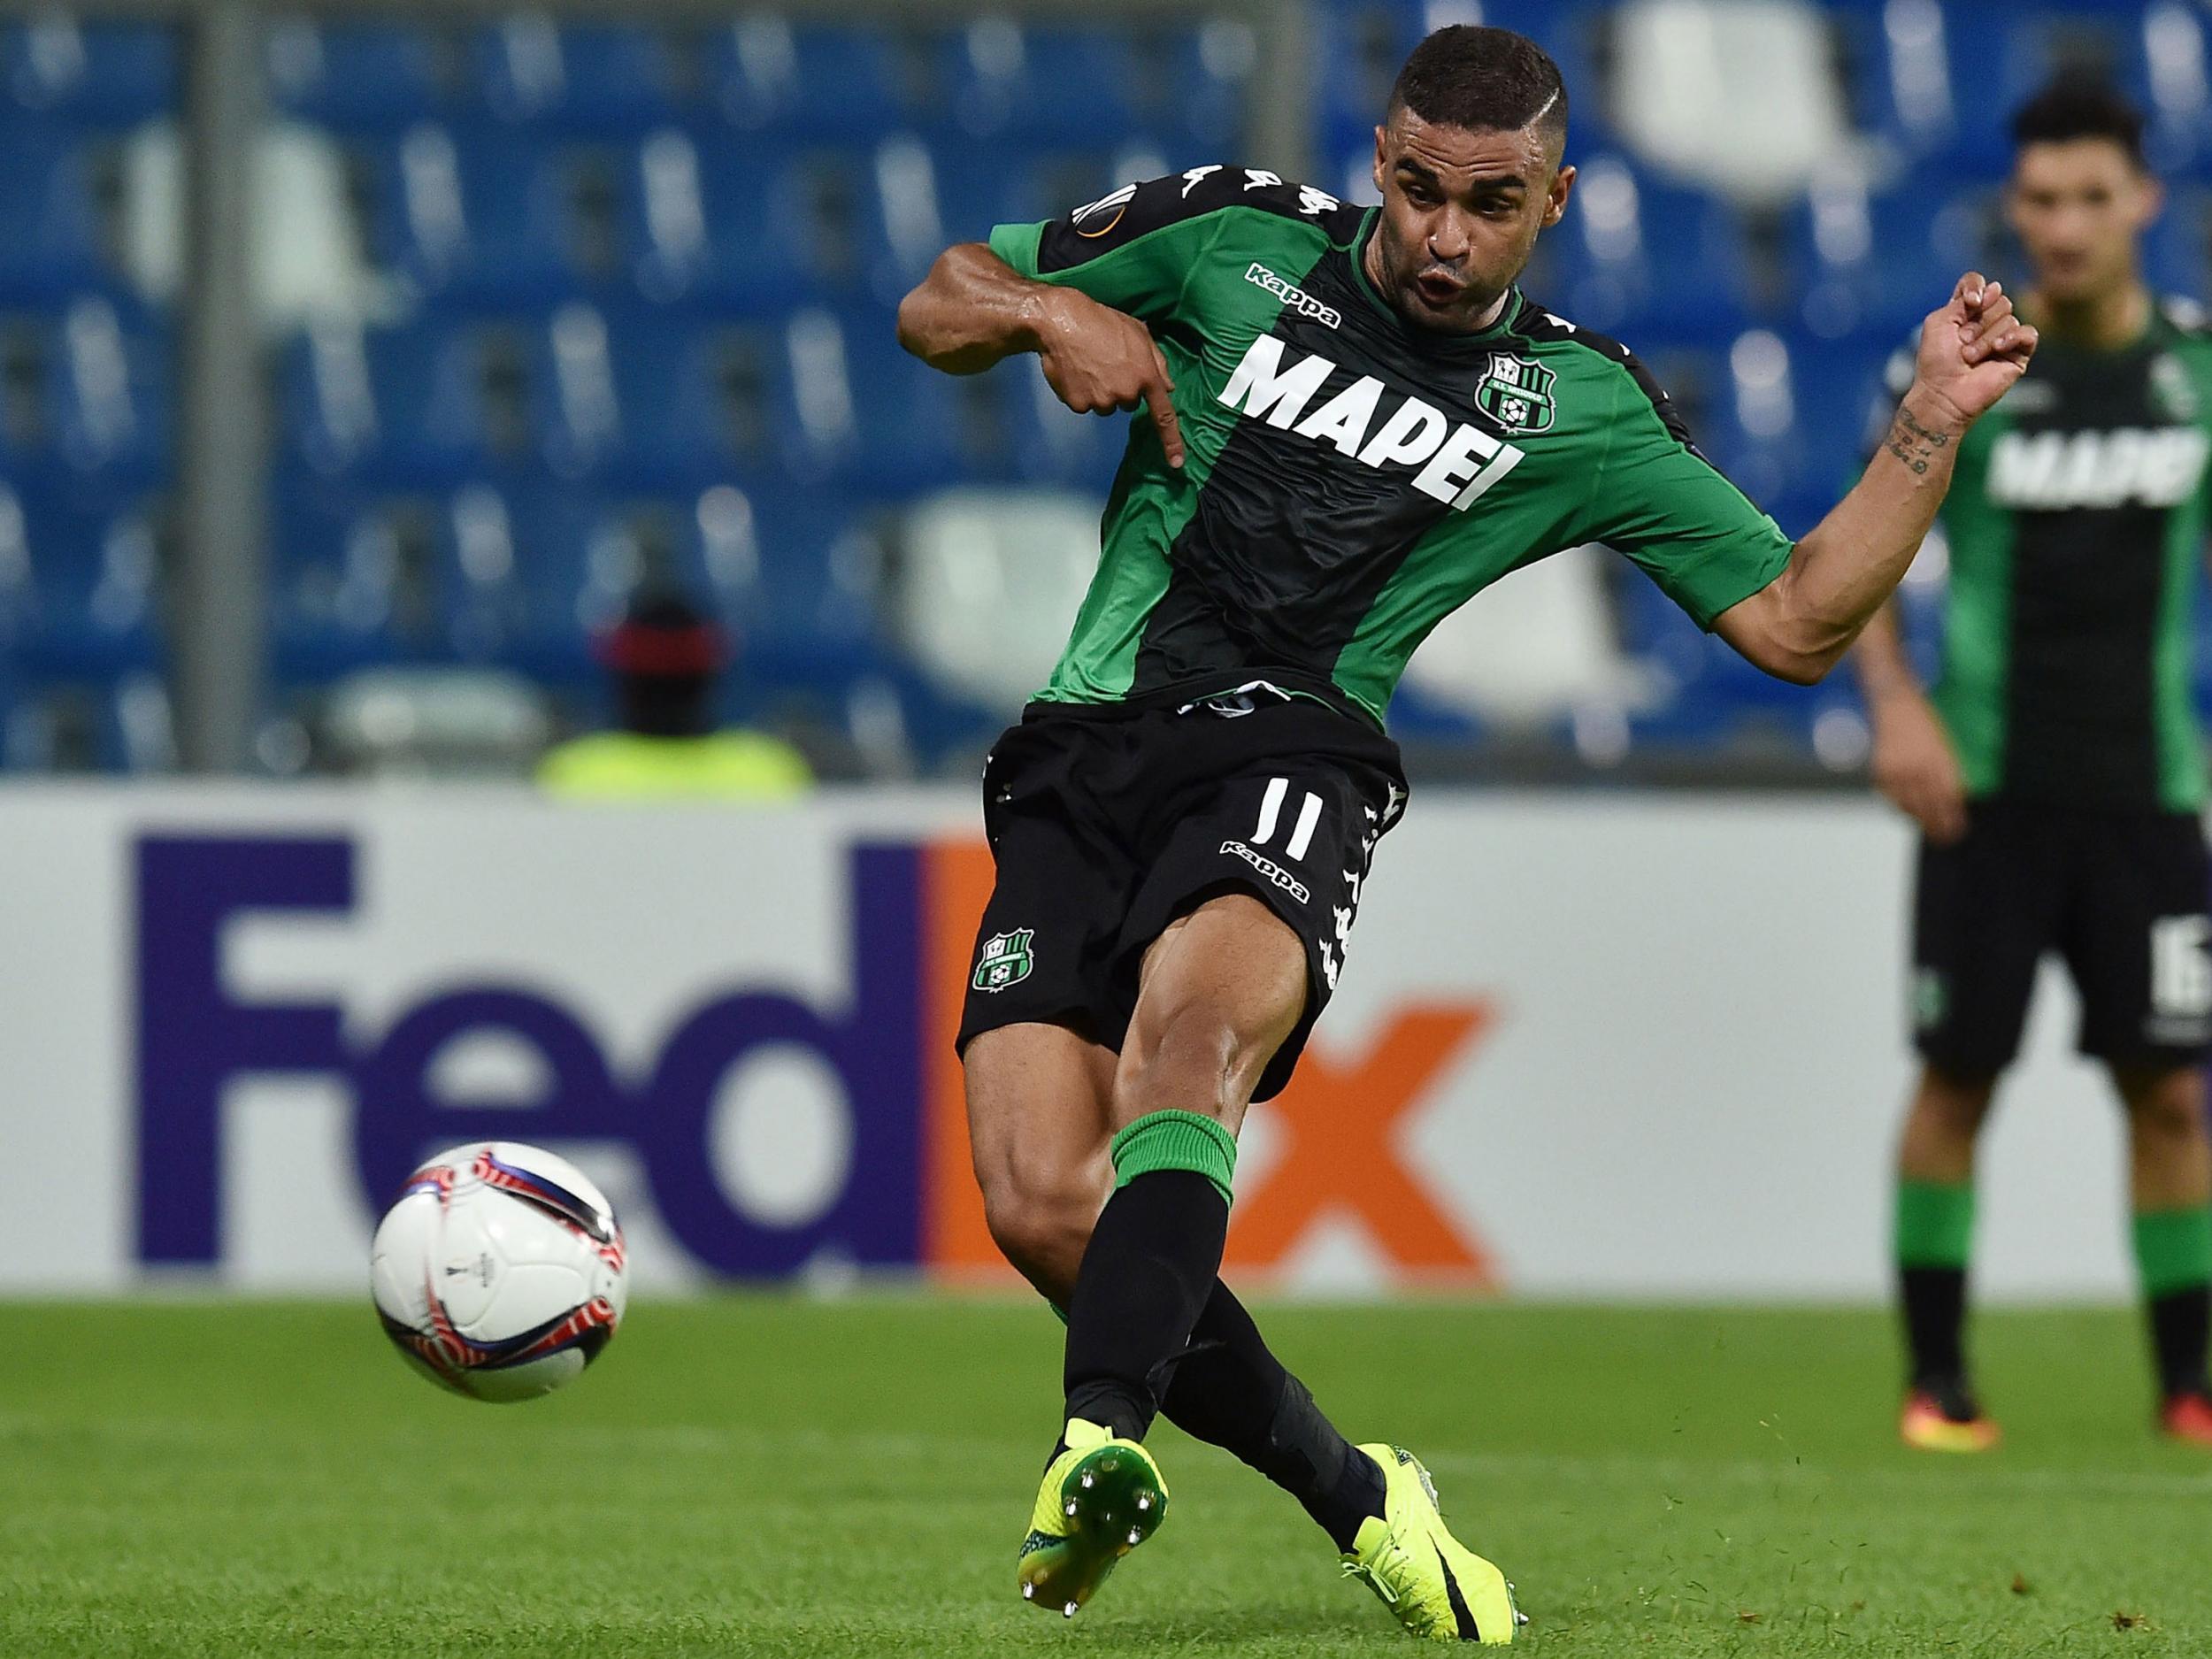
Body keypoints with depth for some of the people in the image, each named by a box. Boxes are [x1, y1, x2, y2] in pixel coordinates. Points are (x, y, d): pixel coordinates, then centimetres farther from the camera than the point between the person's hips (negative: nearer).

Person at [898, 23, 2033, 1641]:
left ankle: (1103, 1446, -55)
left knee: (1186, 1040, -36)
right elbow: (937, 308, 20)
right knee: (1044, 1208, -15)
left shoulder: (1579, 407, 12)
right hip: (1079, 759, 2)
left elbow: (1797, 623, 13)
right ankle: (1356, 1498, 3)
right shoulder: (1234, 237, 13)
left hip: (1288, 754, -2)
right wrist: (1047, 310, -2)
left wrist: (1932, 429, 1)